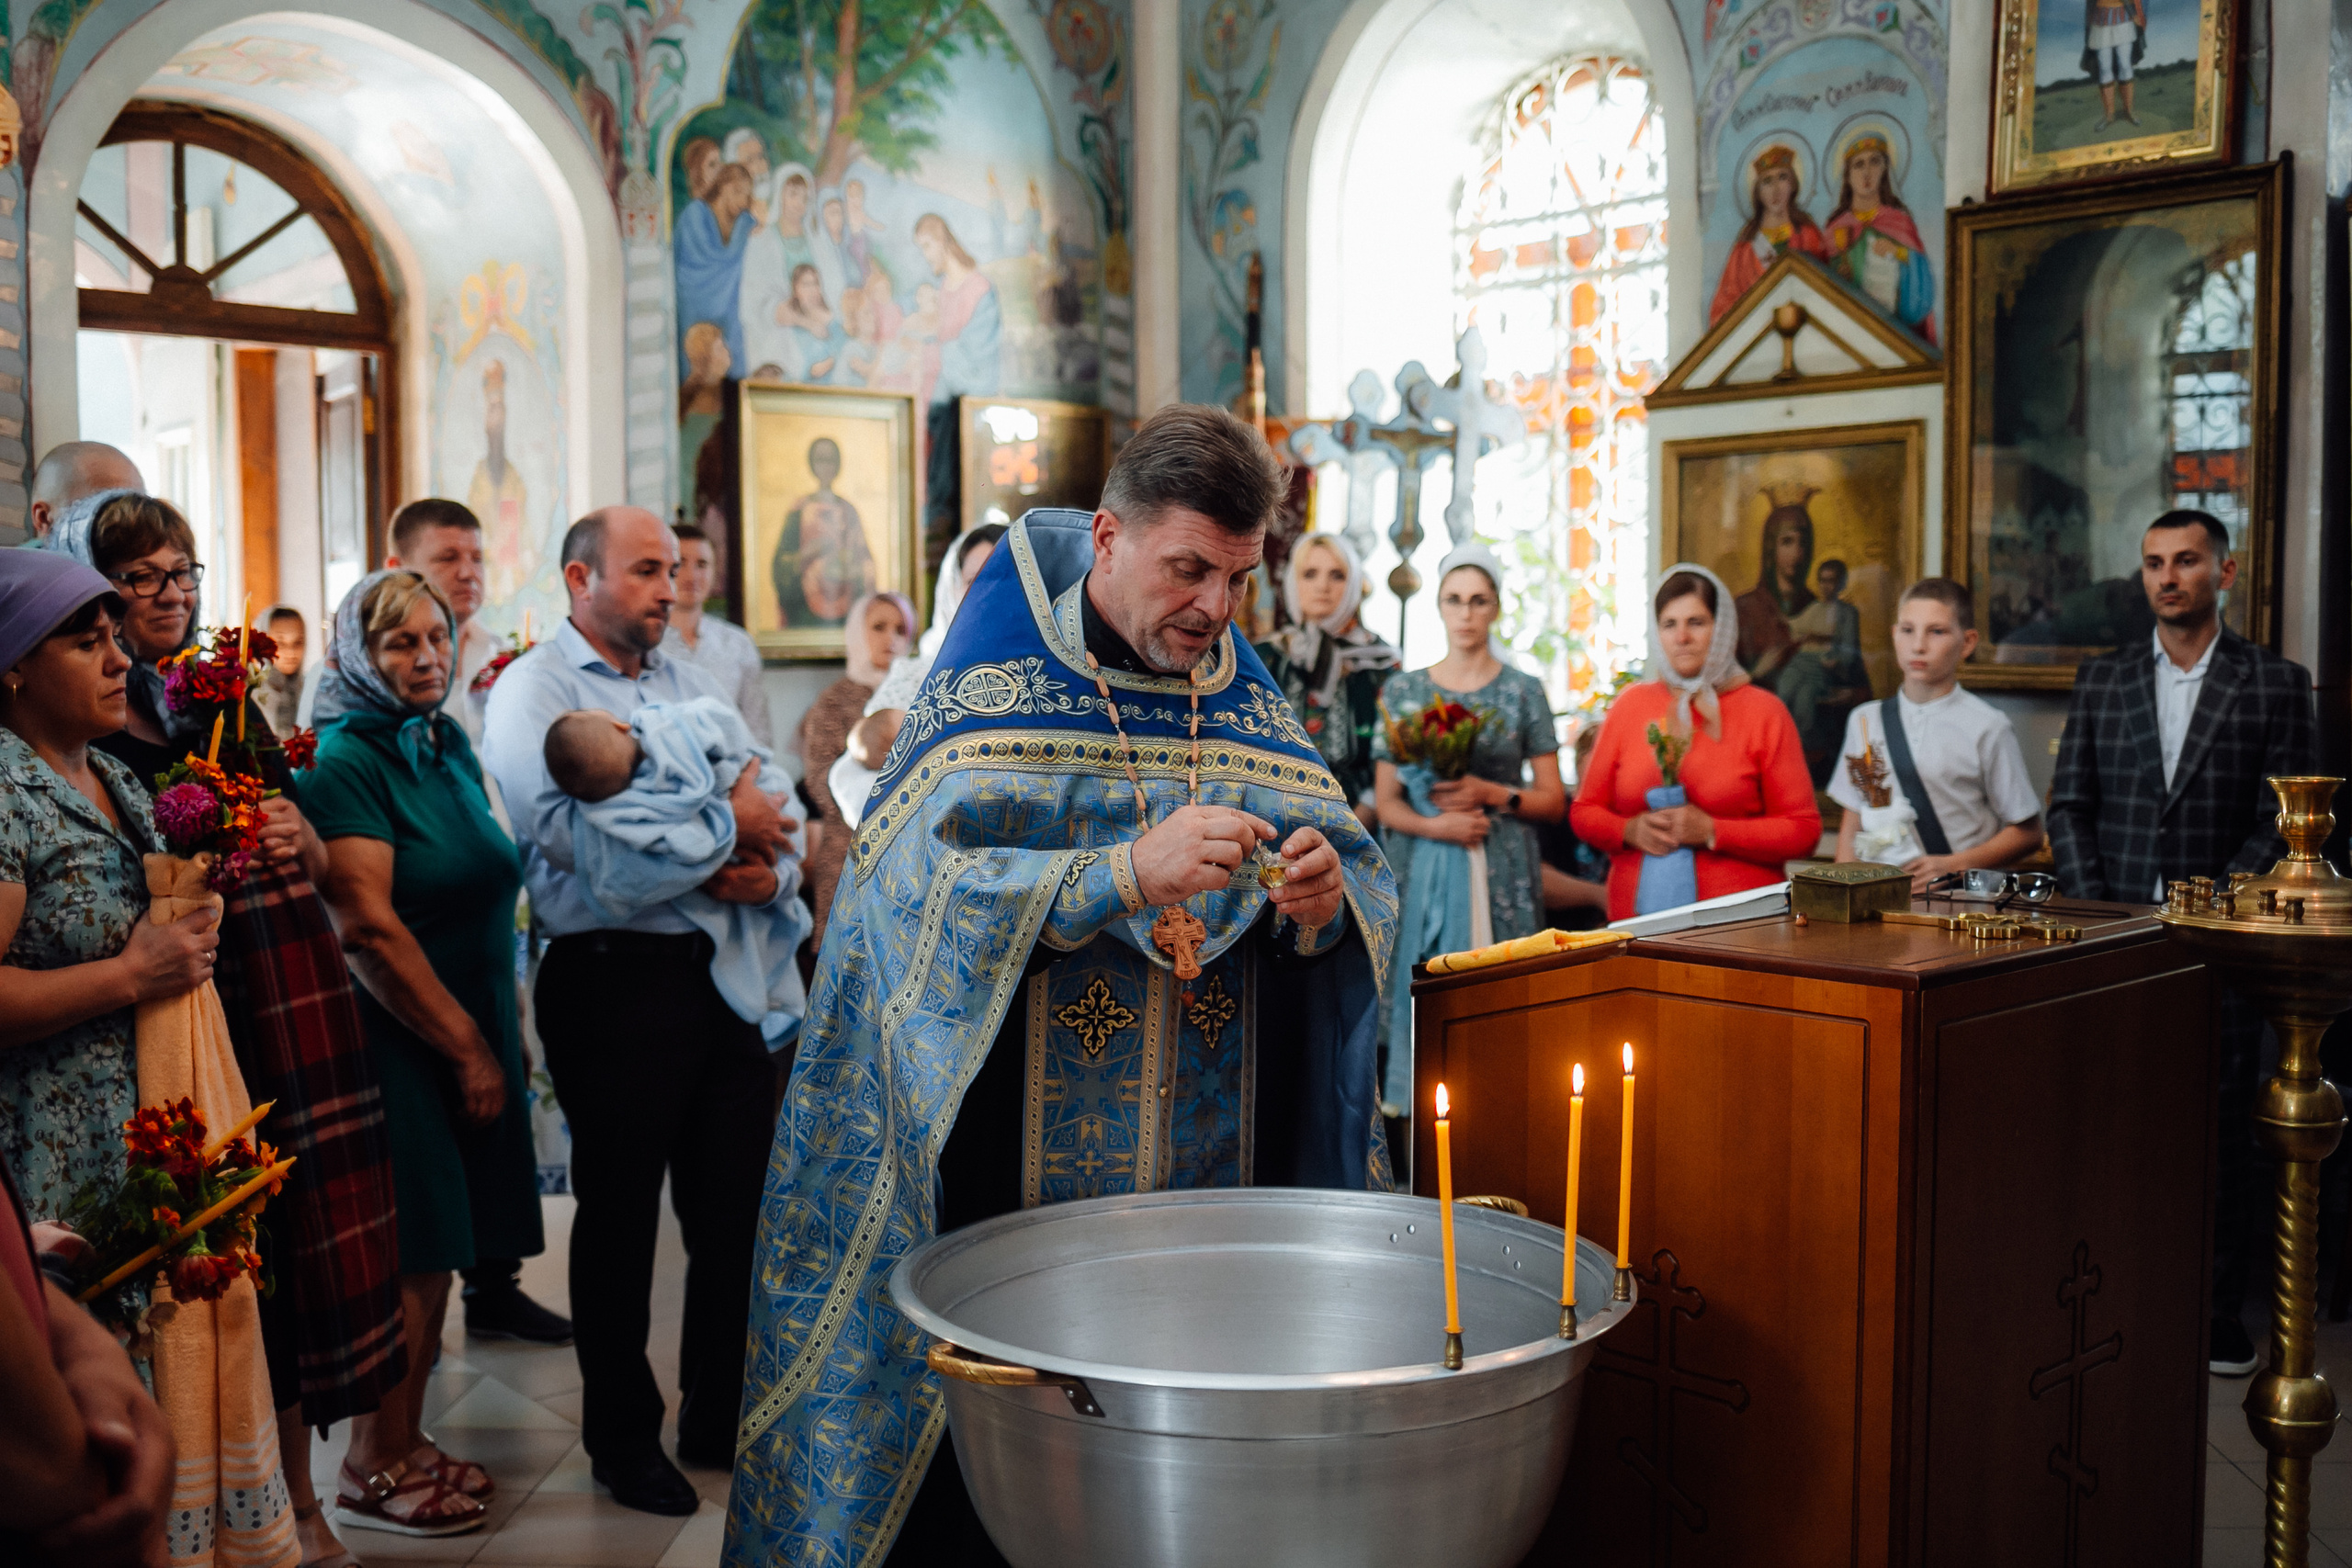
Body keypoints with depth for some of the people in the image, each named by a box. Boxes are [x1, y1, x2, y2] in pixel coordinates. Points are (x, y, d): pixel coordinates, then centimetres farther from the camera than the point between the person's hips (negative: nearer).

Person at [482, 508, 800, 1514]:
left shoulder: (693, 683, 15)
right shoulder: (534, 688, -4)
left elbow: (768, 817, 10)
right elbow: (568, 828, -21)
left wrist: (766, 873, -13)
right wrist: (716, 820, -13)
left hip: (723, 970, 6)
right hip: (616, 976, -5)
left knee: (739, 1205, 11)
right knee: (620, 1216, 7)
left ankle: (721, 1417, 28)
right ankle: (622, 1438, 24)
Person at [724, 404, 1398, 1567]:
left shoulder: (1251, 710, 10)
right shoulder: (992, 688, -3)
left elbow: (1361, 897, 8)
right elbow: (925, 893, -16)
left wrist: (1323, 901, -16)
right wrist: (1127, 872, -28)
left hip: (1212, 1186, 4)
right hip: (1012, 1184, -3)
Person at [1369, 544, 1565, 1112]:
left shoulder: (1523, 692, 6)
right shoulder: (1403, 690, 10)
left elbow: (1553, 801, 5)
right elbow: (1386, 801, 7)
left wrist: (1490, 794, -11)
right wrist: (1434, 825, -12)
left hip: (1502, 873, -1)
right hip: (1422, 868, 1)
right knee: (1422, 993, -4)